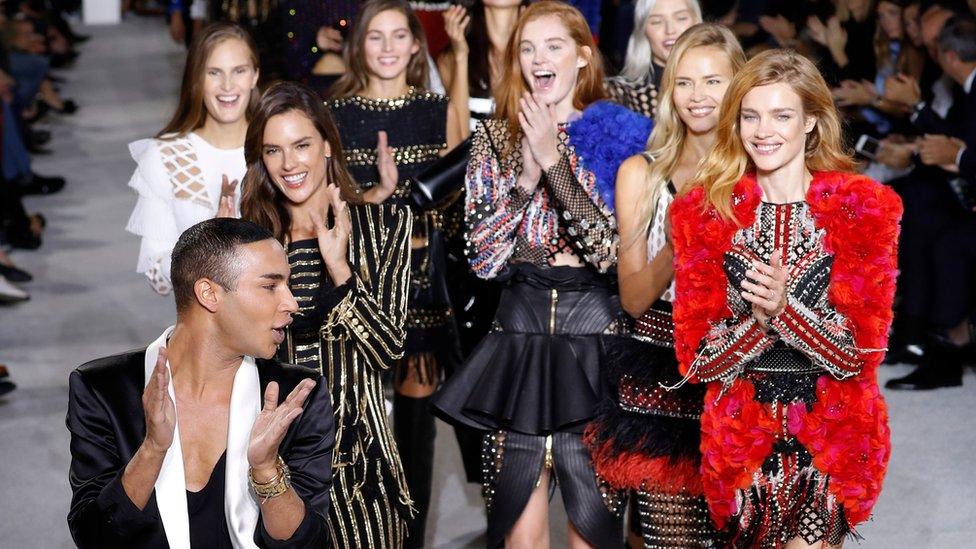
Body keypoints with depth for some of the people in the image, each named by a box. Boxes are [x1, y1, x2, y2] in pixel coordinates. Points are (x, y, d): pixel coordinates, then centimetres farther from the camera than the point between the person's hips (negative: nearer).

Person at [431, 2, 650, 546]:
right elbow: (482, 257, 0)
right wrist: (524, 179, -13)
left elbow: (613, 251, -13)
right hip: (519, 332, 2)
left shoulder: (619, 135, -1)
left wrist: (553, 162, -17)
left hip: (595, 339, -2)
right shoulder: (497, 138, 7)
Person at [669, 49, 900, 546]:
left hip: (834, 435, -2)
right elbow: (694, 356, -2)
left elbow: (863, 349, -8)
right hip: (740, 435, 2)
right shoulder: (704, 211, 1)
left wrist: (785, 308, -23)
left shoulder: (865, 207, -3)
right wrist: (758, 319, -20)